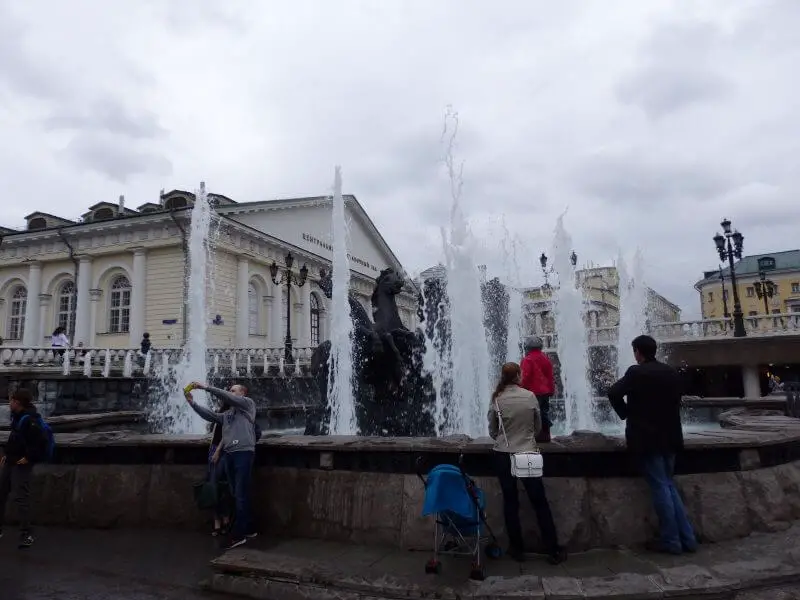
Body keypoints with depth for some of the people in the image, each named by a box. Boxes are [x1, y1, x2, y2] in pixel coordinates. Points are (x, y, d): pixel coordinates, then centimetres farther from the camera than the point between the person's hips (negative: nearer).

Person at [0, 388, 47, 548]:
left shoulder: (29, 420, -21)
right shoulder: (17, 417, 10)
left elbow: (41, 442, -25)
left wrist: (29, 458, -20)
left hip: (21, 465, -10)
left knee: (22, 498, -7)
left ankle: (26, 534, 0)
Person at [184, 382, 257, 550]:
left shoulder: (248, 403, 4)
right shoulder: (226, 414, 23)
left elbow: (227, 397, -8)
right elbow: (209, 415, 14)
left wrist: (206, 387, -9)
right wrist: (192, 402, 5)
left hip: (244, 453, -7)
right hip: (229, 454, 7)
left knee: (241, 495, -7)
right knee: (237, 495, 10)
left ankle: (238, 535, -5)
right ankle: (249, 529, 19)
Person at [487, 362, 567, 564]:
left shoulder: (496, 399, -7)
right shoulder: (530, 396, -7)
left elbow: (492, 431, 2)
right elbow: (538, 426, 5)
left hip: (503, 455, 1)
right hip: (528, 454, 0)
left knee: (510, 502, 11)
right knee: (540, 502, 10)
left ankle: (517, 549, 19)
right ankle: (553, 551, 17)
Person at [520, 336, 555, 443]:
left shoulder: (528, 360, -13)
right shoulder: (546, 359, 12)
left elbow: (525, 378, -16)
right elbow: (551, 377, 15)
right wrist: (551, 390, 21)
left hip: (533, 393, -8)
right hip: (546, 392, 8)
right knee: (544, 413, 13)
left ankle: (537, 436, -3)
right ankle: (545, 436, 18)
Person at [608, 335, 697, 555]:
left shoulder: (636, 372, -12)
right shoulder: (672, 372, 7)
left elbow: (614, 393, -22)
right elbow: (676, 400, 14)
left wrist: (625, 413, -6)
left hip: (647, 438, -6)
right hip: (669, 437, 6)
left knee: (660, 487, 1)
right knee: (668, 485, 17)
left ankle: (670, 541, 7)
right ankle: (687, 538, 17)